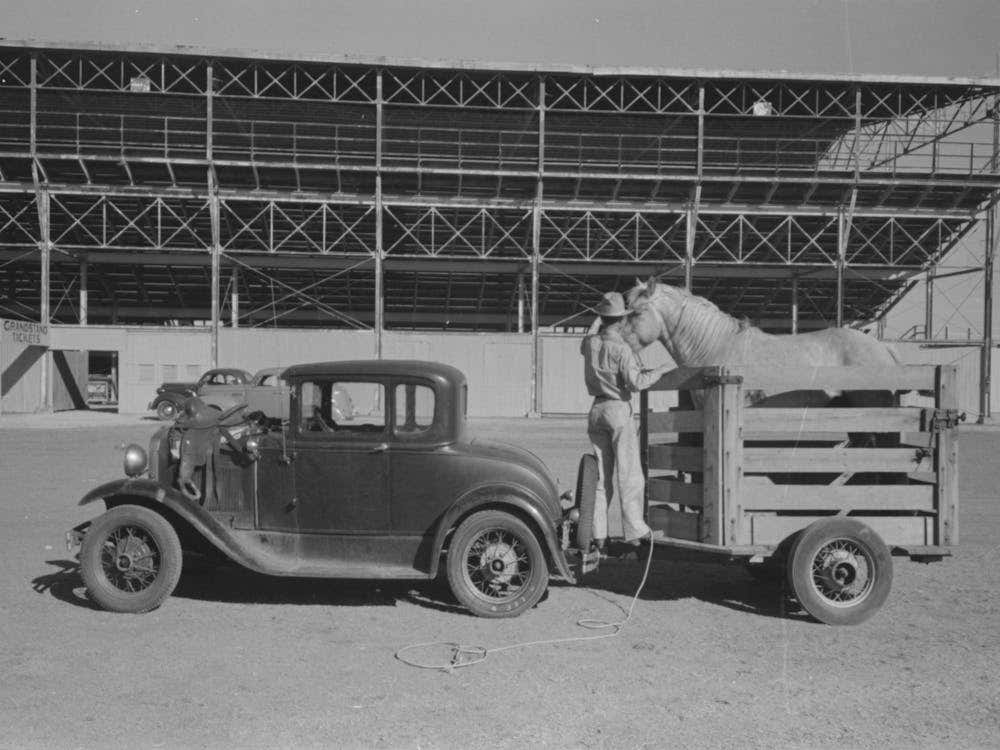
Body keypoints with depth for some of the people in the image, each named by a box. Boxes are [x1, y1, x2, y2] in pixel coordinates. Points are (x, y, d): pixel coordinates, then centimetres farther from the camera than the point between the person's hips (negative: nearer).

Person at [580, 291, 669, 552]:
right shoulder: (620, 349, -14)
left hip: (596, 410, 6)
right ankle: (635, 531, 4)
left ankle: (598, 534, 12)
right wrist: (660, 371, -6)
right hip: (618, 409, -6)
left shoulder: (589, 343, 3)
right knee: (629, 474, 1)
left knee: (601, 474, 12)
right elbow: (636, 382, -20)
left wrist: (599, 319, 33)